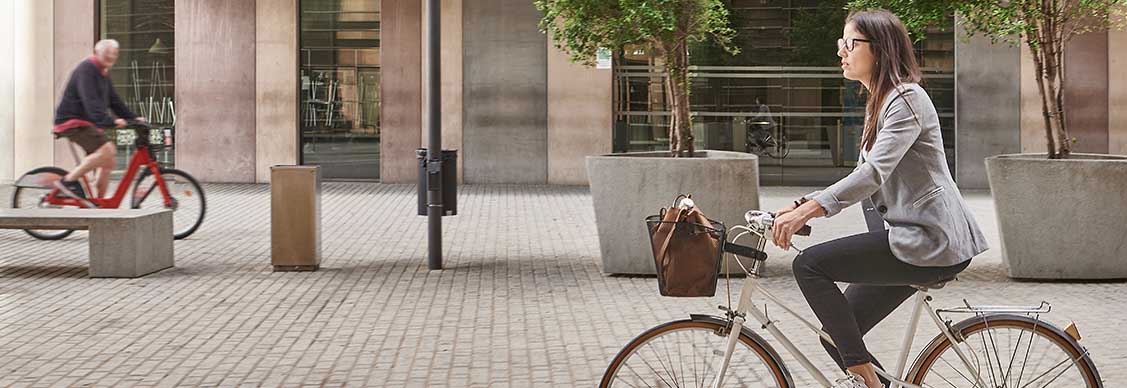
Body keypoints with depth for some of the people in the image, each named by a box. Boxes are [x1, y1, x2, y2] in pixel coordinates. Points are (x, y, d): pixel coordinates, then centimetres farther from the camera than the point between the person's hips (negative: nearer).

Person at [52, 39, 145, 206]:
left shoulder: (103, 74, 18)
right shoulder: (86, 69, -14)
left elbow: (114, 101, 20)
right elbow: (91, 101, -28)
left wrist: (134, 118, 7)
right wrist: (109, 121, -39)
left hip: (88, 123, 10)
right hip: (72, 121, -10)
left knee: (107, 164, 4)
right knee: (107, 150, -27)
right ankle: (69, 180, -19)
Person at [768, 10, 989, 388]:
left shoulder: (906, 99, -13)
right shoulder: (879, 102, 19)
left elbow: (874, 172, -27)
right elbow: (868, 178, 18)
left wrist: (807, 210, -36)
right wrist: (803, 204, 5)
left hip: (930, 242, -10)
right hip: (917, 239, 10)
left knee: (810, 265, -17)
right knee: (838, 336, 7)